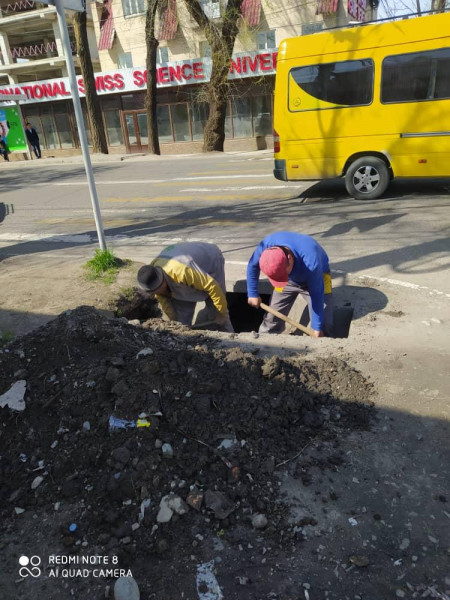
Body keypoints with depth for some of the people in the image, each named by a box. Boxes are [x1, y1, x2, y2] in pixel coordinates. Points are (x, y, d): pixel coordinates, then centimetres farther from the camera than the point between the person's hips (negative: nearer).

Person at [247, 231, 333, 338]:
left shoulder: (310, 261, -43)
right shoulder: (266, 245, -33)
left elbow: (316, 295, -30)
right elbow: (252, 266, -11)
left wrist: (317, 327, -23)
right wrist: (253, 293, -8)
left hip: (316, 277, -3)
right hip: (291, 279, 3)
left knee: (323, 327, -12)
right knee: (271, 320, 3)